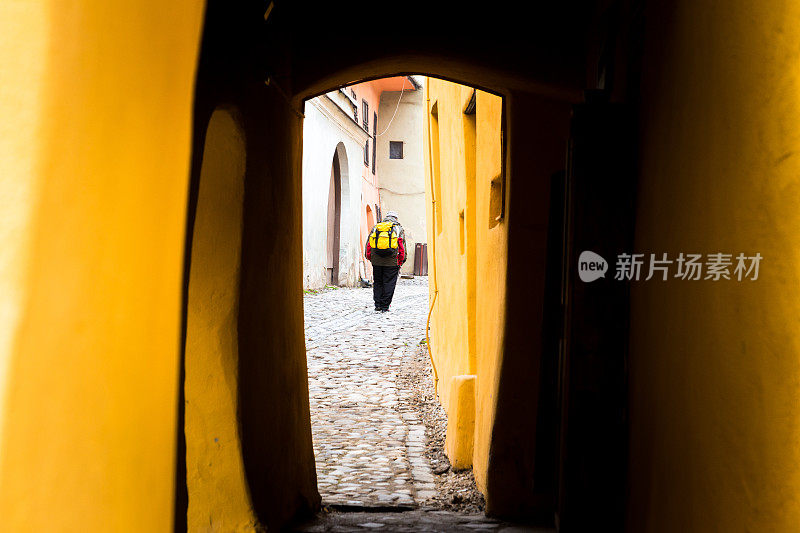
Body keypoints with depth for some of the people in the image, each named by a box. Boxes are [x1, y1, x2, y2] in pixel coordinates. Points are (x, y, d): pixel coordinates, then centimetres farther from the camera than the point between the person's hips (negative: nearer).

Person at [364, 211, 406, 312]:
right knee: (389, 283, 2)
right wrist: (400, 262, 10)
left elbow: (368, 244, 13)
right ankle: (385, 306, 0)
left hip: (376, 261, 2)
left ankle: (378, 304, 8)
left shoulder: (376, 227, 17)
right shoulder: (398, 228, 11)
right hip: (392, 261, -2)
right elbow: (402, 246, 7)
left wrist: (369, 257, 17)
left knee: (377, 282, 13)